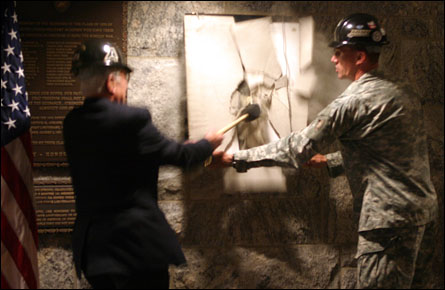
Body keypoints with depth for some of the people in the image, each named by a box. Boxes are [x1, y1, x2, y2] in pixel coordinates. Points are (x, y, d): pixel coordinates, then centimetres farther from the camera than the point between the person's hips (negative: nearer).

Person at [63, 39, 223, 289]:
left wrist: (186, 149, 22)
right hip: (136, 245, -7)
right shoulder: (132, 120, -17)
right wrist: (209, 143, 17)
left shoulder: (72, 123, 5)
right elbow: (181, 156, -4)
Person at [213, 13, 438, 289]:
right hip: (425, 208, 9)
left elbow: (296, 149, -12)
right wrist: (329, 161, 23)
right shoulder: (405, 95, 11)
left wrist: (235, 158, -4)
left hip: (391, 218, -9)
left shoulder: (352, 103, -15)